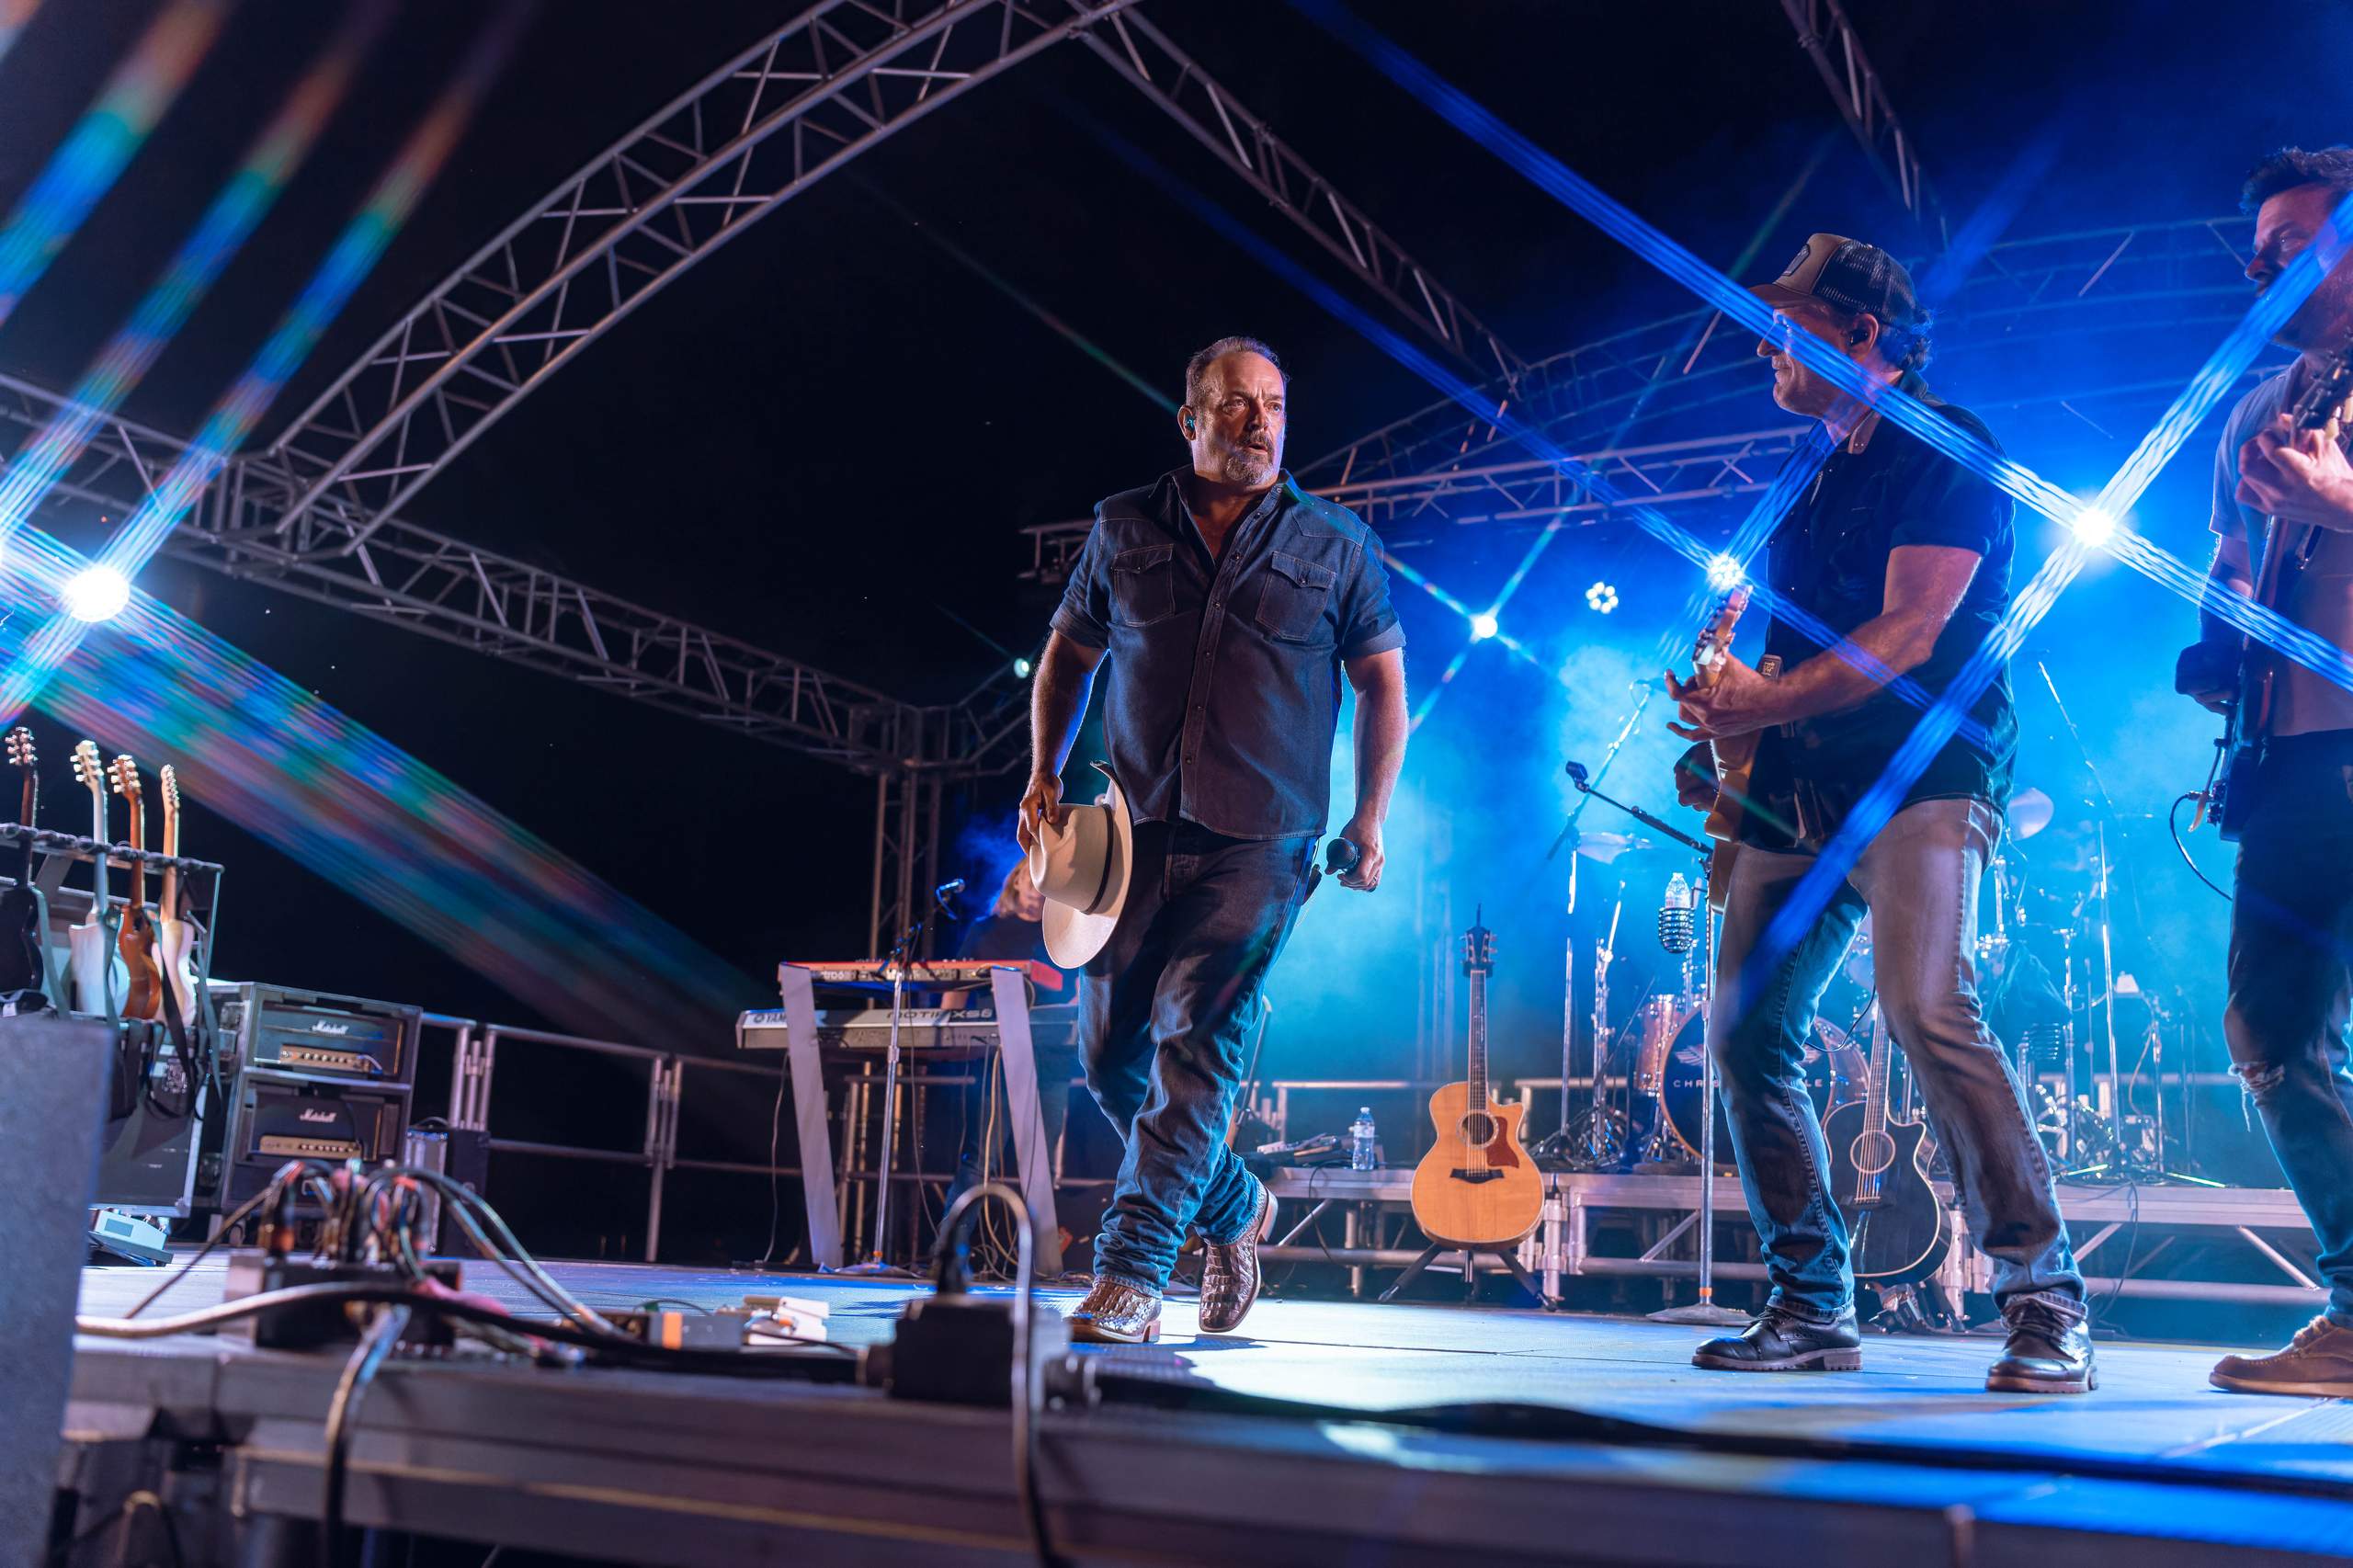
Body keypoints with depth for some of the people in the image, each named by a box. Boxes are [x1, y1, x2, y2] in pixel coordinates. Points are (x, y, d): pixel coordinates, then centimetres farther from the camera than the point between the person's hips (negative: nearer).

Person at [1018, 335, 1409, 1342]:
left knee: (1195, 1045, -13)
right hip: (1134, 833, 3)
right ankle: (1235, 1206, 29)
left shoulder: (1334, 546, 5)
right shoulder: (1125, 531, 9)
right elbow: (1068, 656, 18)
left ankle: (1132, 1273, -7)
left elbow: (1383, 684, 10)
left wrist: (1369, 820, 3)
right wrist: (1045, 774, 7)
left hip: (1259, 844, -3)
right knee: (1110, 1052, 6)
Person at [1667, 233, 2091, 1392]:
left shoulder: (1942, 449, -4)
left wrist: (1762, 705, -18)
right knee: (1745, 1031, 1)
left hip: (1920, 778, -8)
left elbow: (1911, 633, -15)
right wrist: (1731, 736, 5)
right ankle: (1811, 1305, 11)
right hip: (1800, 796, 8)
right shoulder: (1820, 483, 22)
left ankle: (2044, 1298, -16)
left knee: (1926, 1009, -26)